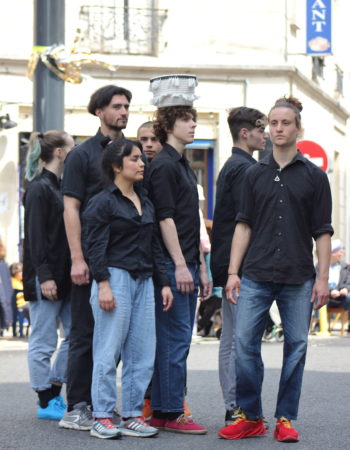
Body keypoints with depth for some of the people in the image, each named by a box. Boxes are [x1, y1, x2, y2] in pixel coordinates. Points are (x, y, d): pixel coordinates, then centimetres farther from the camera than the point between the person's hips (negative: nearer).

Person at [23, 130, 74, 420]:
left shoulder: (57, 187, 15)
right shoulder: (39, 189, -11)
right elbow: (36, 236, -16)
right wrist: (44, 276, -20)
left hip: (64, 275, 9)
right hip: (45, 276, -9)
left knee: (75, 333, 9)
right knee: (44, 341, -2)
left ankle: (54, 393, 17)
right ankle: (46, 404, 5)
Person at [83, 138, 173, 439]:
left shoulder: (146, 203, 18)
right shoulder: (103, 202, -3)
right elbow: (96, 247, -9)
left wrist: (164, 283, 13)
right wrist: (103, 284, -17)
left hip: (143, 281, 7)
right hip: (116, 278, -7)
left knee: (143, 353, 3)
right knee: (109, 352, -5)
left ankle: (133, 416, 9)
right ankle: (102, 418, -1)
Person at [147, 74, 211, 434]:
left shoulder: (184, 166, 19)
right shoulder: (163, 165, -10)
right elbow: (166, 218, -16)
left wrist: (200, 267, 20)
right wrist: (180, 265, -19)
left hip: (186, 263, 9)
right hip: (171, 264, -9)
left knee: (174, 339, 9)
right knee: (176, 338, -8)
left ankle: (161, 411, 13)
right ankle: (172, 413, -5)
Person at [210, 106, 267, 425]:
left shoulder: (232, 167, 20)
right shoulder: (245, 169, -13)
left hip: (229, 265, 11)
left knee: (231, 339, 11)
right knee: (241, 339, -9)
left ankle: (233, 408, 15)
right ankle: (237, 407, -7)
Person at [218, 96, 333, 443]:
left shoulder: (314, 176, 5)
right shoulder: (255, 174, 10)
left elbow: (322, 231, 3)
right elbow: (243, 225, 9)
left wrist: (323, 277, -4)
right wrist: (232, 272, 1)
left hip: (298, 278, -1)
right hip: (256, 275, 1)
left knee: (296, 346, 1)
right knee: (245, 342, -5)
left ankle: (285, 418, 11)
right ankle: (250, 417, 6)